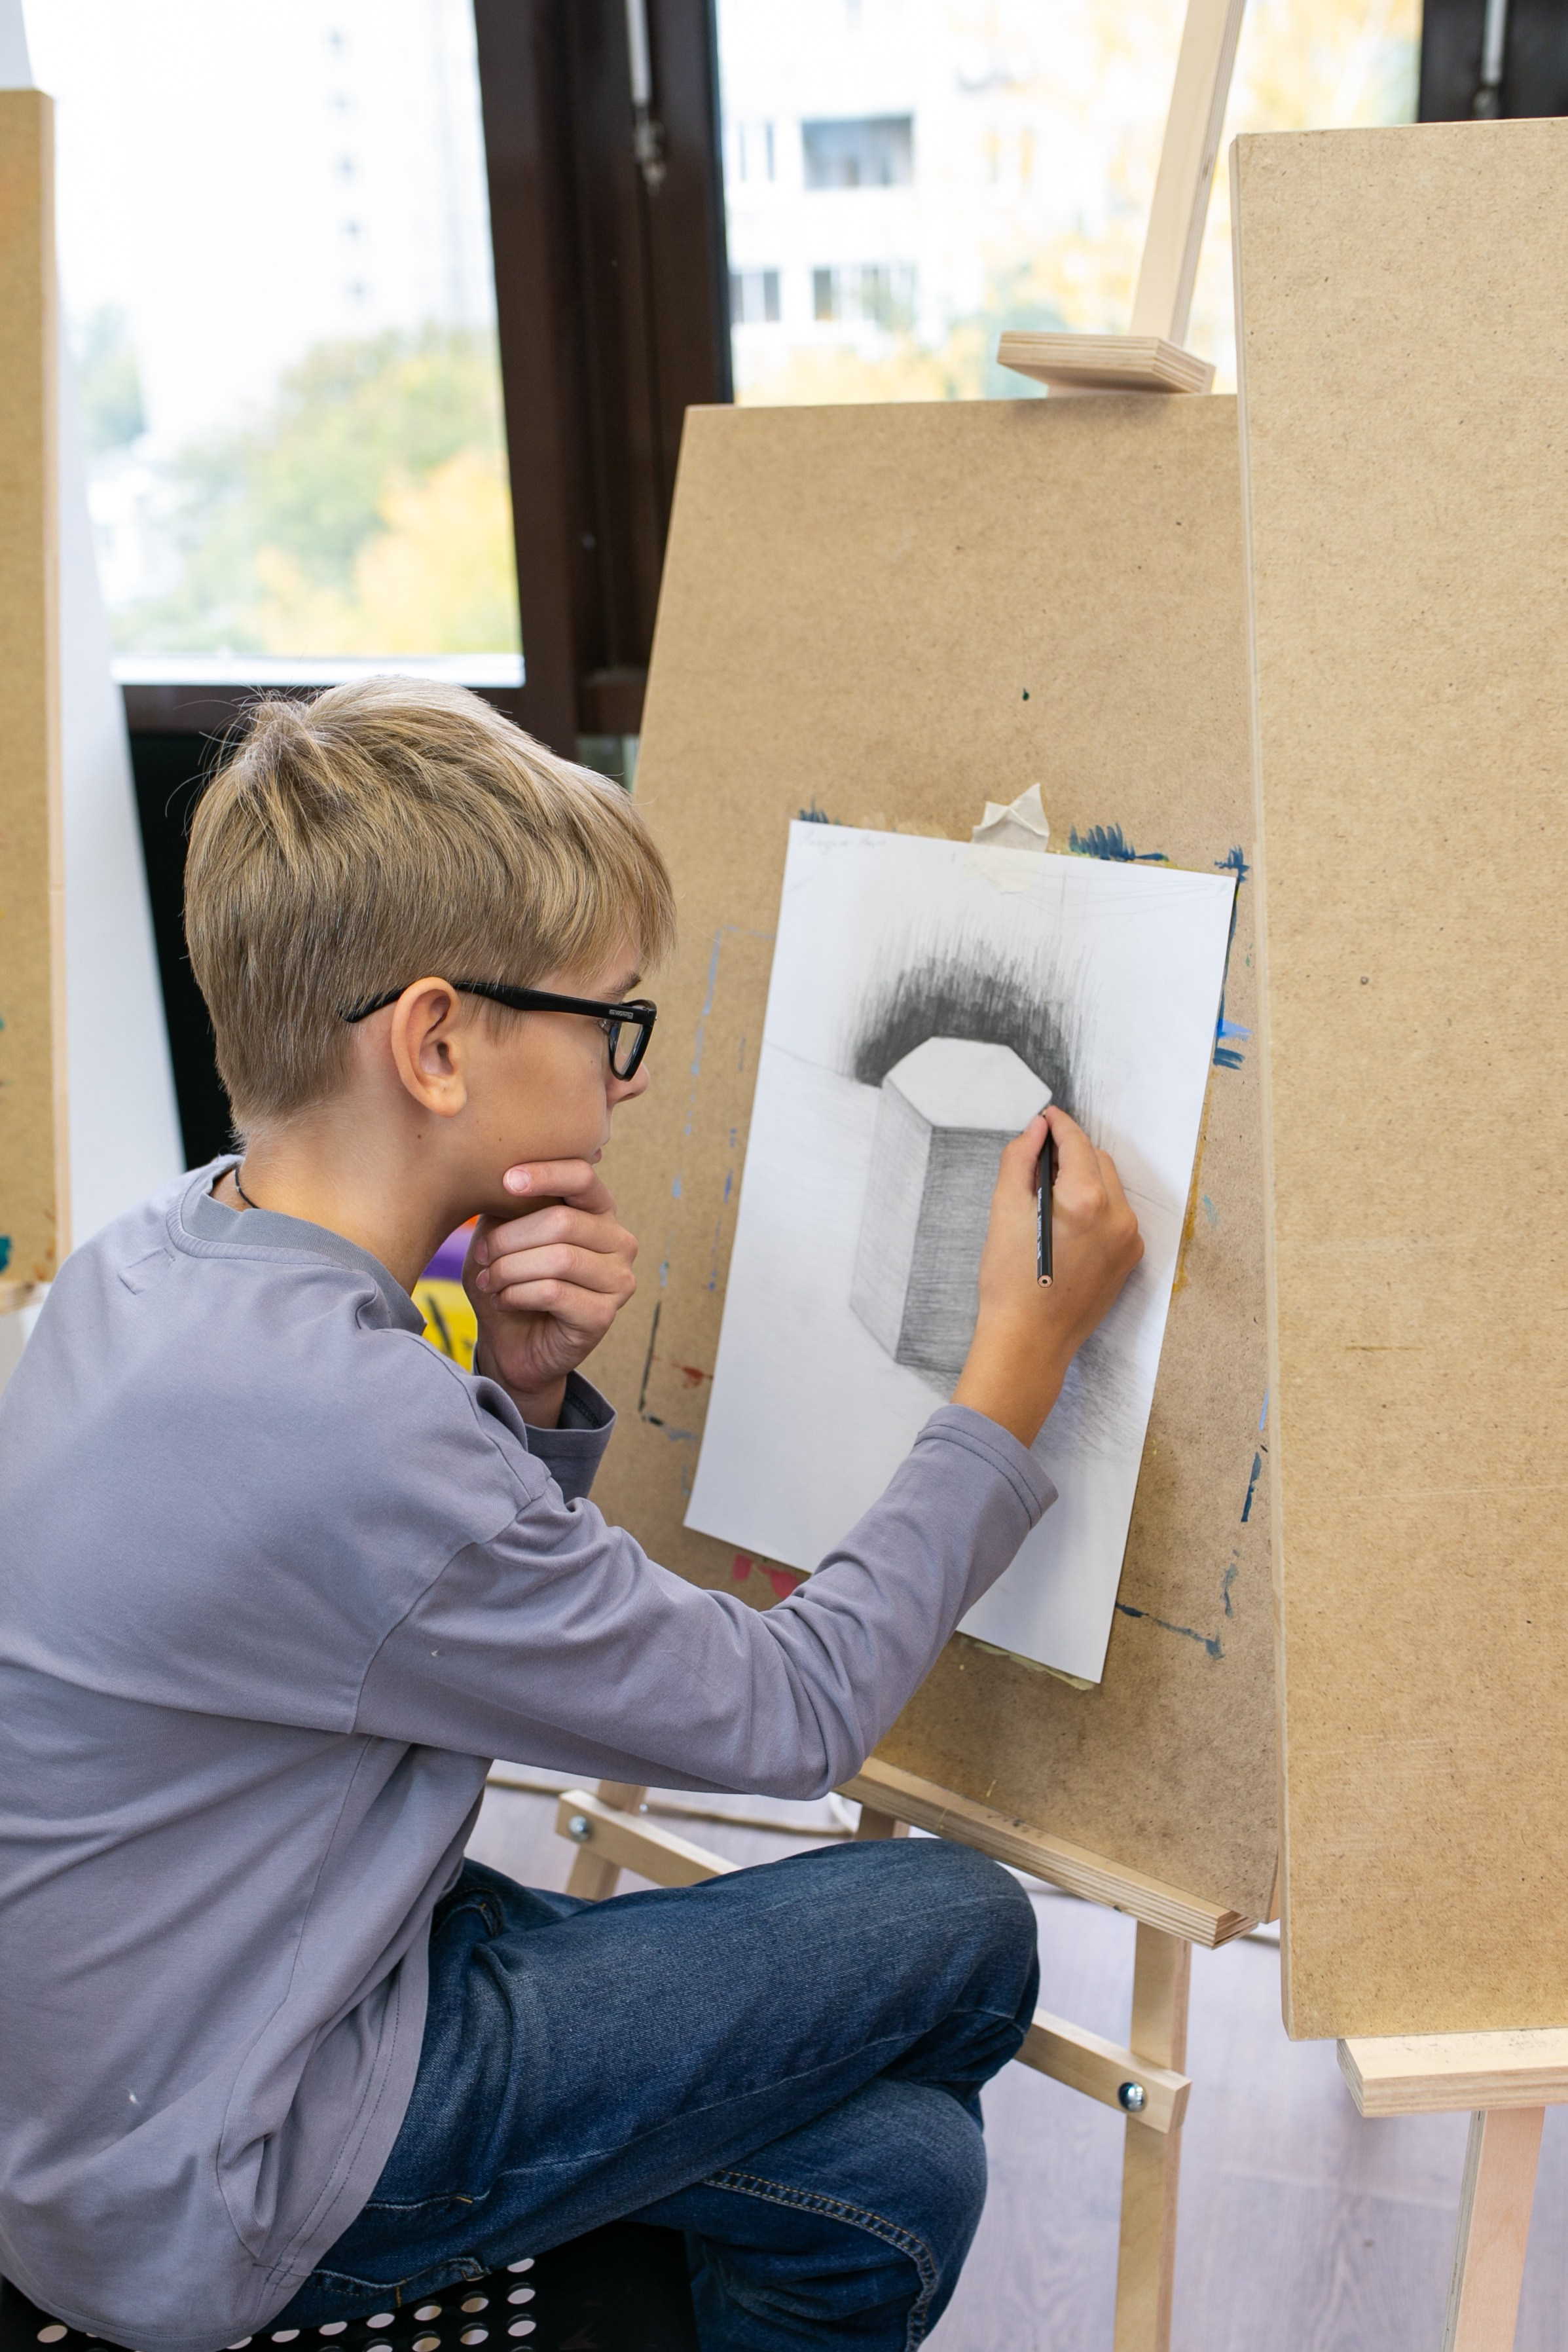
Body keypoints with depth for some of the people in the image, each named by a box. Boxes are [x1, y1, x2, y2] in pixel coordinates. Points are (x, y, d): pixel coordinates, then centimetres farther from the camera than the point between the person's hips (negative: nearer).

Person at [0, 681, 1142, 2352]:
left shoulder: (166, 1256, -3)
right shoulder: (328, 1425, -33)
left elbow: (481, 1599, 9)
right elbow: (788, 1715, -20)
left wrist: (525, 1394, -12)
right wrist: (1023, 1351, -13)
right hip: (220, 2203, -8)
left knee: (895, 2181, 6)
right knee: (961, 1930, -3)